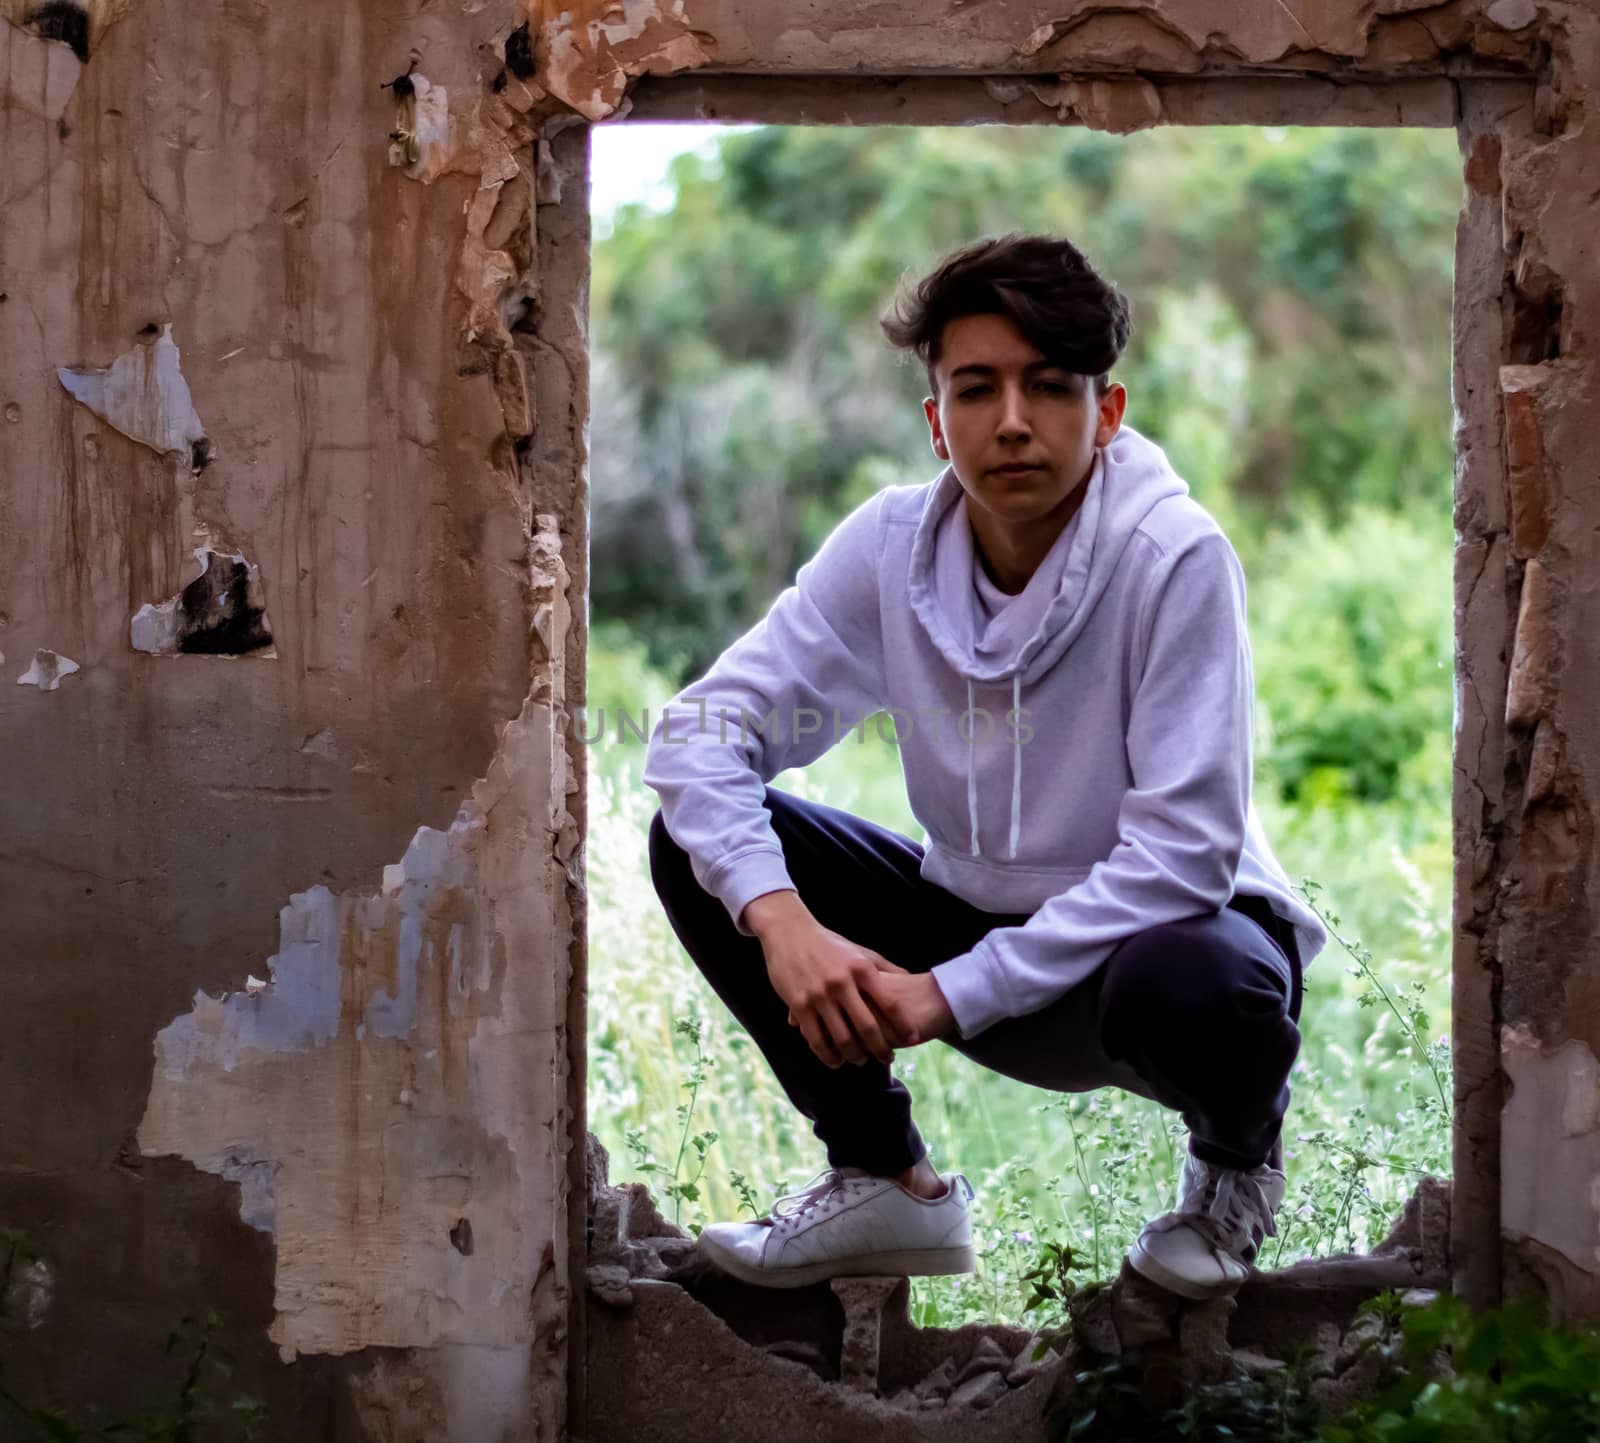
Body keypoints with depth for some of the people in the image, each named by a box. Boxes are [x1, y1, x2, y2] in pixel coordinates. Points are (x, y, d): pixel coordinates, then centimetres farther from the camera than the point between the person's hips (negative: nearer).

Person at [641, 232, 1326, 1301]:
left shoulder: (1177, 557, -23)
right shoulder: (891, 544, -10)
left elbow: (1184, 851, -26)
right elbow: (704, 727, -10)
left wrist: (950, 994, -29)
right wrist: (779, 917, -29)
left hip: (1163, 927, -4)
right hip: (975, 921, 5)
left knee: (1189, 987, -40)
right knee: (702, 842, -12)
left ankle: (1238, 1155, 0)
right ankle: (886, 1182, 4)